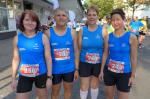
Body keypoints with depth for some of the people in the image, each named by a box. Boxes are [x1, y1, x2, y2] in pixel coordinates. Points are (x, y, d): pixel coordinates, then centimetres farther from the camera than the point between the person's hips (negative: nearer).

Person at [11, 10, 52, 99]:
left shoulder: (43, 37, -11)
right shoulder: (17, 38, -4)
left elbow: (48, 58, -8)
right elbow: (16, 59, 1)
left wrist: (49, 77, -8)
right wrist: (13, 78, 4)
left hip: (41, 74, -1)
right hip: (24, 76, 1)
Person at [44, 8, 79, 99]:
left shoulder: (72, 32, -4)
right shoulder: (48, 33, -8)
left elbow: (76, 51, 0)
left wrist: (76, 69, 0)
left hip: (69, 69, 1)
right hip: (55, 69, -1)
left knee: (68, 89, 21)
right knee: (55, 91, 17)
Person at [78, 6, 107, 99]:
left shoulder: (103, 30, -8)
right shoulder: (82, 30, -6)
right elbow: (79, 48, -2)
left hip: (98, 63, 0)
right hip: (84, 63, 0)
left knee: (95, 85, 19)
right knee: (84, 86, 11)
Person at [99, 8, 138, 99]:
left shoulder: (132, 37, -11)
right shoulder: (108, 37, -4)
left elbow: (133, 58, -7)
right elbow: (105, 54, 2)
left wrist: (133, 75, -5)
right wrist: (102, 70, 5)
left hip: (124, 73, -2)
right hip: (109, 71, 3)